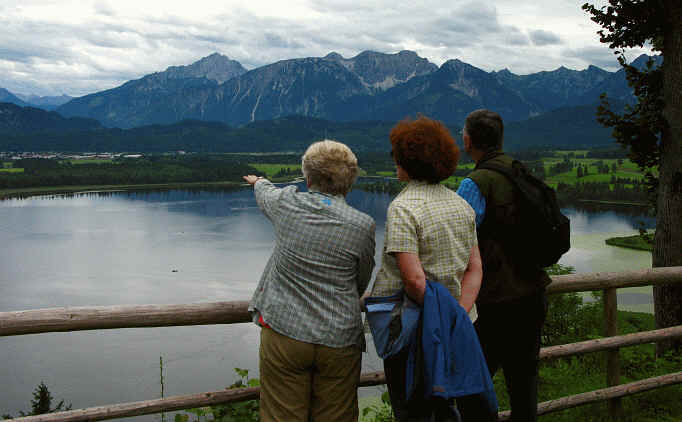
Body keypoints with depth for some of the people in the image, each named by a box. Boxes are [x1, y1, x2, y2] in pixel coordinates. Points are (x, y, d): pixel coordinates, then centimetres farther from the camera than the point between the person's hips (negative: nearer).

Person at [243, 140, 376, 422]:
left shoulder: (287, 204, -2)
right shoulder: (363, 226, -5)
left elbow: (266, 195, 23)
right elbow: (361, 285, 9)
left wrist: (259, 183, 47)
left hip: (284, 333, 0)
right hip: (340, 341, 0)